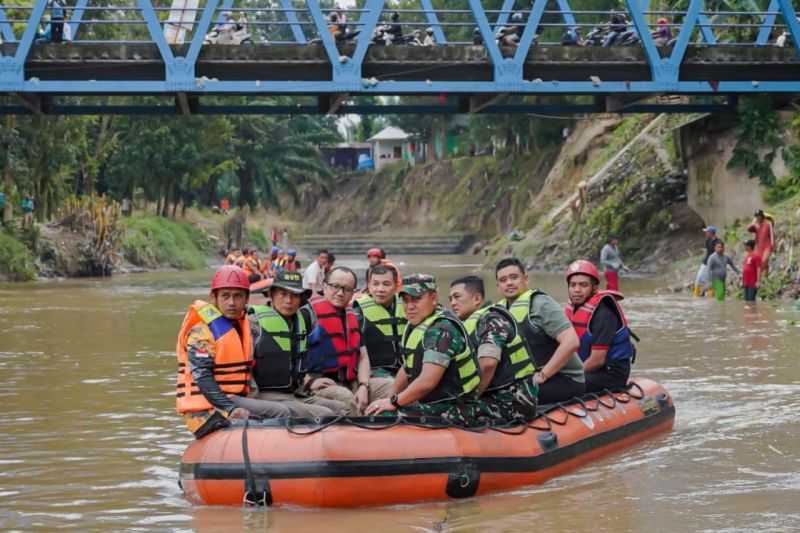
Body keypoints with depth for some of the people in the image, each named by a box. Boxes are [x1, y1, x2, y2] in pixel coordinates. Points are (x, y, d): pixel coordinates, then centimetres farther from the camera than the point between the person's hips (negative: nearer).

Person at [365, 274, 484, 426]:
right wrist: (389, 398, 11)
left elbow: (427, 382, -27)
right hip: (434, 405, 9)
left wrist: (394, 402, -16)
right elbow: (407, 369, 22)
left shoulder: (442, 329, -20)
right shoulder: (416, 325, 11)